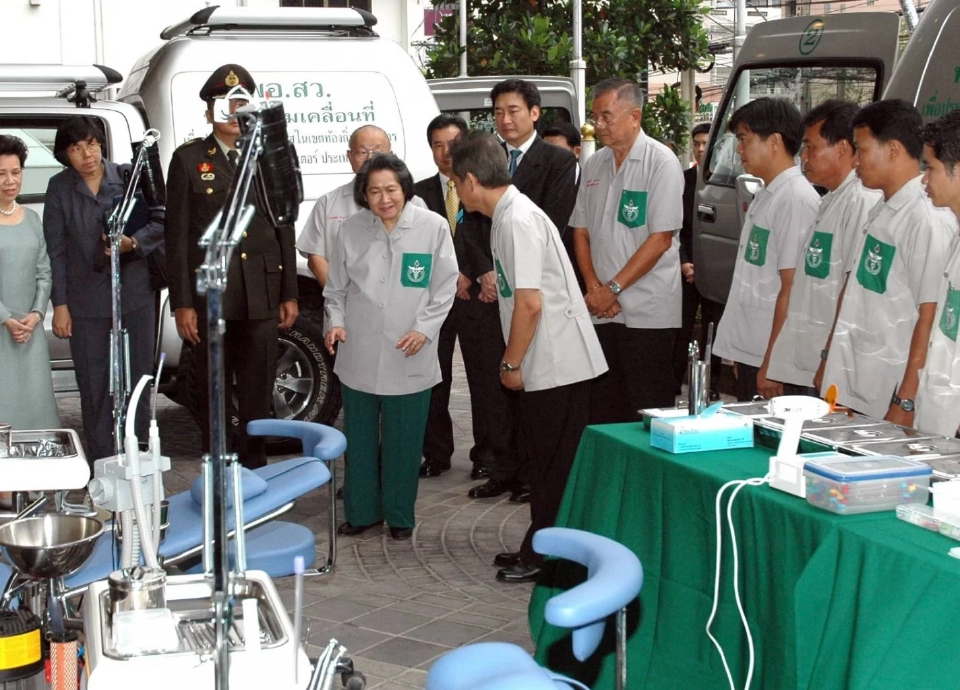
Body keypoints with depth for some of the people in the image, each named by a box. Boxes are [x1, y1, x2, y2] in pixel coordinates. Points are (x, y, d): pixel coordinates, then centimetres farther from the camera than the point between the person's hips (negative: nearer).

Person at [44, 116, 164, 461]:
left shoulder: (129, 177, -2)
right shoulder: (59, 188, -1)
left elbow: (161, 222, 4)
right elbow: (55, 250, 0)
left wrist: (133, 242, -15)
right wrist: (60, 304, -3)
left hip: (135, 295, 0)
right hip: (87, 302, 0)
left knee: (138, 380, 8)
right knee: (95, 387, 4)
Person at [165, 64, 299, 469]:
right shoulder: (188, 160, 2)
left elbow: (284, 230, 10)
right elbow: (177, 236, -2)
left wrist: (290, 294, 5)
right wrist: (182, 302, -7)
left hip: (262, 299, 2)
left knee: (257, 394, 7)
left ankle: (254, 471, 20)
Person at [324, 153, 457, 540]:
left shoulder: (433, 228, -6)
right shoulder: (352, 229, -1)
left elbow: (444, 288, -1)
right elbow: (336, 287, 9)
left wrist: (425, 329, -13)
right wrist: (335, 320, -7)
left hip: (409, 358, -2)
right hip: (359, 355, 2)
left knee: (403, 442, 7)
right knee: (360, 439, 12)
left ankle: (400, 515, 22)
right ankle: (362, 511, 26)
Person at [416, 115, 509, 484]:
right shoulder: (420, 193, 8)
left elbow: (496, 238, -4)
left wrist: (489, 277, -16)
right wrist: (451, 276, -10)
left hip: (480, 297, -2)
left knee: (486, 379, 1)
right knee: (433, 379, 6)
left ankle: (488, 454, 11)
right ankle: (436, 453, 16)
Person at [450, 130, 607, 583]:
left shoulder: (518, 221, -19)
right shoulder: (509, 214, 11)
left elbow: (530, 302, -23)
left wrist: (511, 363, -15)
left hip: (557, 363, -10)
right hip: (548, 362, 10)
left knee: (552, 464, 0)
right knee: (541, 458, 17)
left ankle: (545, 557, 9)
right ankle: (539, 549, 27)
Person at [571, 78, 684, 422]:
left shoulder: (661, 162, -7)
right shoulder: (594, 165, 12)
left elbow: (661, 239, -13)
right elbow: (581, 231, 13)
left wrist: (613, 288, -13)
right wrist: (594, 289, -2)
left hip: (648, 312, -6)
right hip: (601, 310, 6)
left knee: (649, 412, -1)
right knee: (602, 411, 8)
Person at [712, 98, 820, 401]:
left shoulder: (797, 198, -16)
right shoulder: (765, 194, 14)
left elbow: (792, 289, -19)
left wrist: (772, 363, -19)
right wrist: (741, 354, 17)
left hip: (772, 358, -9)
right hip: (750, 353, 9)